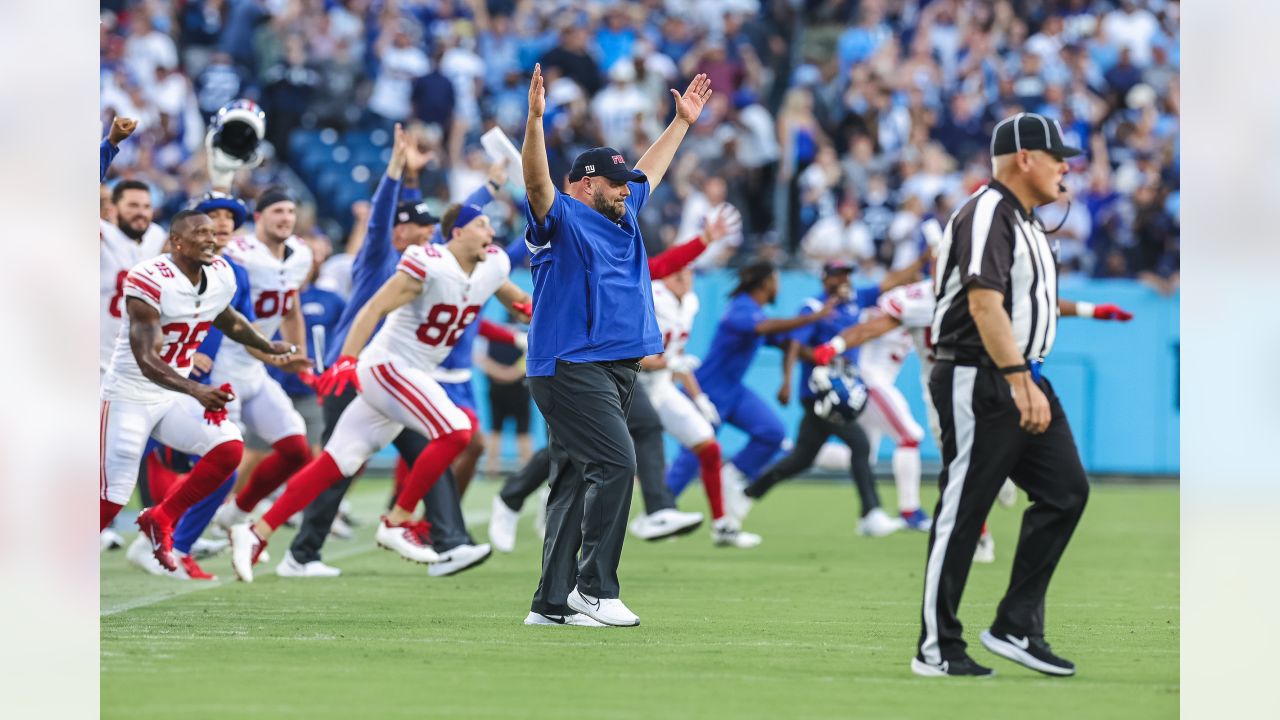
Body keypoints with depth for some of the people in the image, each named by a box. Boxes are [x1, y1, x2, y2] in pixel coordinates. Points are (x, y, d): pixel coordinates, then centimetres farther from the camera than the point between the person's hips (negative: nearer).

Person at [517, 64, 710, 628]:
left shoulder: (623, 216, 19)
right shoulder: (563, 221, -5)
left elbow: (649, 170, 34)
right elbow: (537, 181, -22)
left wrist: (683, 122, 37)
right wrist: (535, 119, -35)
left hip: (613, 370, 9)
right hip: (571, 367, -9)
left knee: (577, 482, 7)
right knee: (615, 462, -18)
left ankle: (553, 602, 6)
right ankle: (594, 587, -15)